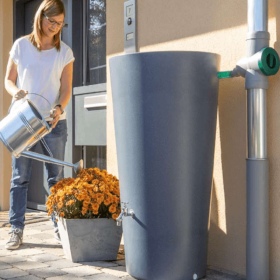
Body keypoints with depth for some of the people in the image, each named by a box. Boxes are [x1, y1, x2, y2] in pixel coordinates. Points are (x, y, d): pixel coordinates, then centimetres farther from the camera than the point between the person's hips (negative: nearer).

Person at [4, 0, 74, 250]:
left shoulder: (64, 52, 5)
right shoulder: (21, 45, 4)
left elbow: (66, 88, 2)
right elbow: (9, 79, 8)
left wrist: (58, 108, -18)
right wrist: (16, 92, -15)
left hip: (53, 122, 1)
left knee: (56, 177, 4)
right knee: (20, 176, 1)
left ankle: (60, 226, 12)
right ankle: (17, 229, 6)